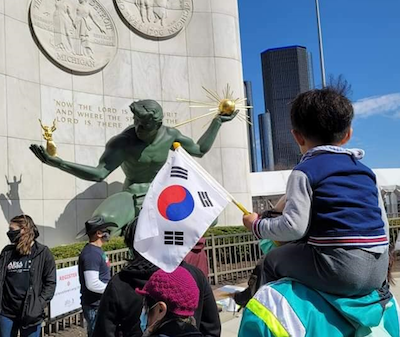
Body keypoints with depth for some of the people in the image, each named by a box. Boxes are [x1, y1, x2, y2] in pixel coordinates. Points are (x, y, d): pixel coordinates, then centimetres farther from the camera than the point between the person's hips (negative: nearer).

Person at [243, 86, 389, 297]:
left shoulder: (305, 171, -6)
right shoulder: (365, 171, 14)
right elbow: (383, 223, 17)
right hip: (377, 270, 7)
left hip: (339, 270, -7)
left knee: (273, 260, 15)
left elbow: (293, 226, -14)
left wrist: (257, 225, 2)